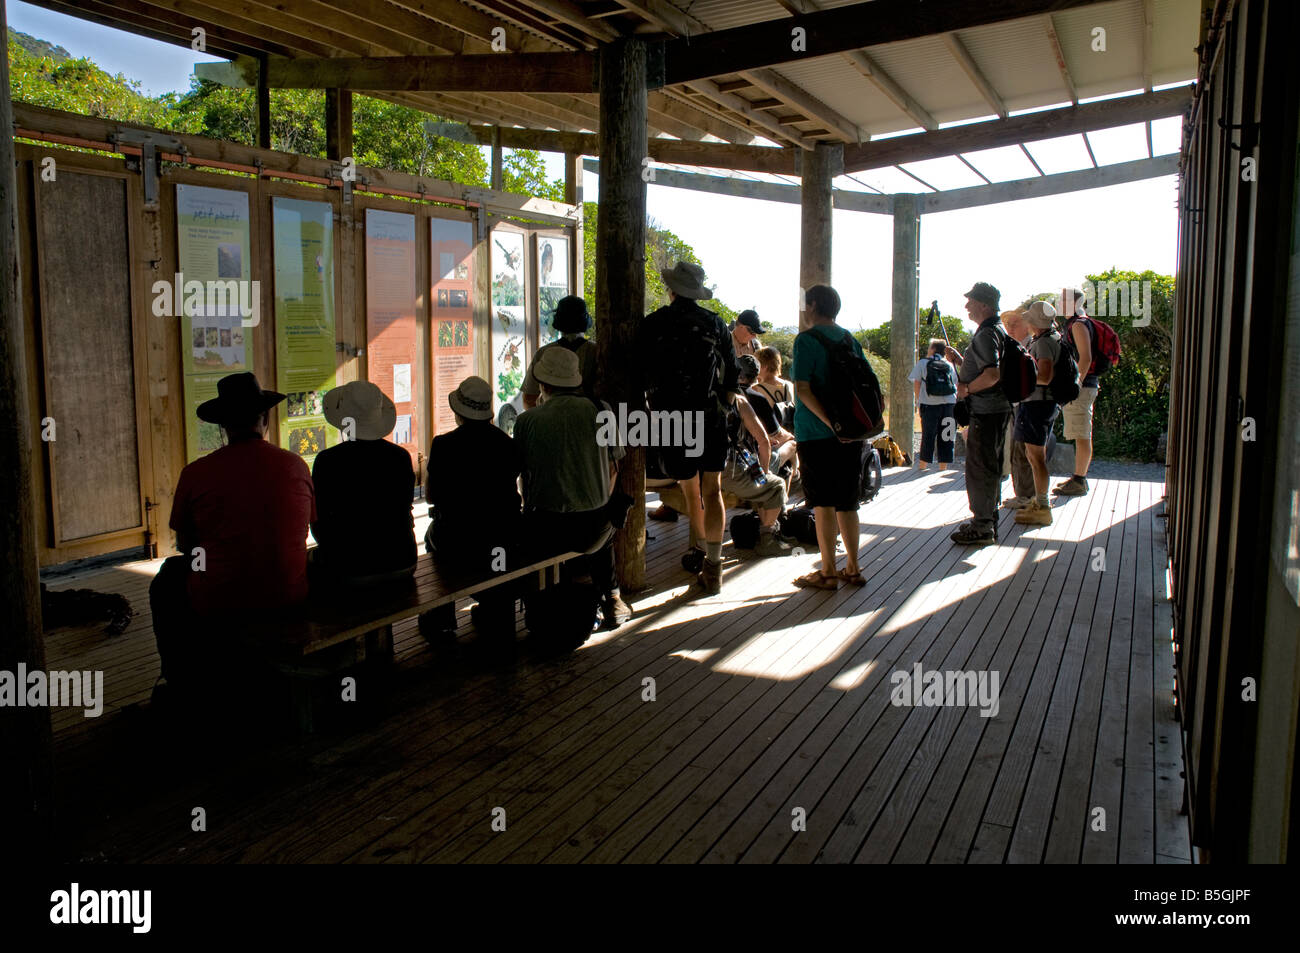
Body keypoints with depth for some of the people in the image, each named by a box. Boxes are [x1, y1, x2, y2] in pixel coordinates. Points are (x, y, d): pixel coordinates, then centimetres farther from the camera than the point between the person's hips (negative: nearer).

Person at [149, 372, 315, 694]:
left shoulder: (195, 473, -10)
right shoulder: (296, 465, -4)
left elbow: (185, 545, 4)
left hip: (219, 602, -2)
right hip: (287, 596, 3)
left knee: (167, 579, 29)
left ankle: (185, 684, 39)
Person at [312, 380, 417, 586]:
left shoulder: (328, 461, -13)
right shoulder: (401, 456, -3)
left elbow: (318, 526, -5)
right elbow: (405, 516, 7)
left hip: (353, 571, -4)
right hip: (403, 565, 4)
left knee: (311, 556, 23)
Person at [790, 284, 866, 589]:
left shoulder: (807, 340, -8)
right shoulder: (850, 339, 11)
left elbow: (802, 389, -17)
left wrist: (830, 423, -19)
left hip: (816, 432, -6)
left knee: (823, 504, 1)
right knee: (846, 502, 13)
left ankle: (828, 572, 6)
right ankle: (853, 569, 19)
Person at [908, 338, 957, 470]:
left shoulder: (922, 363, 7)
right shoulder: (949, 365, 14)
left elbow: (916, 384, 1)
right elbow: (956, 386, 12)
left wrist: (919, 400, 12)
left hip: (930, 405, -2)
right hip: (950, 403, 2)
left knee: (928, 436, 4)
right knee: (946, 437, 5)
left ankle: (922, 467, 5)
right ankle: (943, 467, 6)